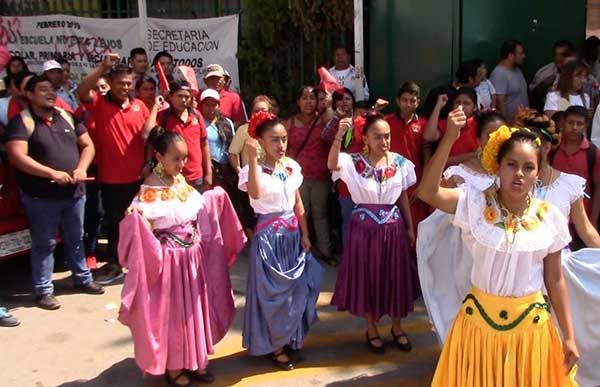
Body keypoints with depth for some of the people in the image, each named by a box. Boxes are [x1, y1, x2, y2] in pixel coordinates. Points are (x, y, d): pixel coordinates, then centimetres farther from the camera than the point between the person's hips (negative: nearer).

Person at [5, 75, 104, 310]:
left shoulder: (67, 117, 9)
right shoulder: (22, 121, -8)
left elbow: (88, 145, 10)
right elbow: (17, 157, -18)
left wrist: (81, 168, -9)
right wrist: (52, 173, -23)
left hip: (74, 192, 5)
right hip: (41, 196, -5)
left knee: (75, 239, 18)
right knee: (44, 244, 4)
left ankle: (82, 279, 32)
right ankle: (44, 291, 15)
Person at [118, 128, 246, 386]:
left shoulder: (182, 182, 5)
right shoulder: (150, 190, -17)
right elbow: (141, 226, -23)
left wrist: (215, 199, 12)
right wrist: (133, 218, -42)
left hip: (193, 256, 7)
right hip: (169, 259, -7)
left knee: (195, 310, 16)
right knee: (172, 313, 6)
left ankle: (194, 361, 33)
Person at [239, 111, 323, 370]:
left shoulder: (292, 166, 3)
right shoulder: (255, 169, -14)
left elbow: (298, 203, 10)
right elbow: (255, 193, -37)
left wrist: (304, 235, 8)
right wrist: (252, 157, -38)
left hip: (292, 234, 6)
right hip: (269, 236, -6)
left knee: (296, 287, 15)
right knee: (273, 290, 2)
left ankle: (290, 338, 35)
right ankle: (275, 346, 19)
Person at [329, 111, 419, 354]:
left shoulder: (399, 162, 0)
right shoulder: (355, 162, -8)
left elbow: (403, 198, 8)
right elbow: (332, 164, -29)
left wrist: (410, 228, 11)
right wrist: (339, 136, -42)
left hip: (393, 226, 2)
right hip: (365, 226, -2)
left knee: (395, 276, 12)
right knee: (367, 277, 8)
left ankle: (397, 327, 32)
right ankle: (372, 329, 27)